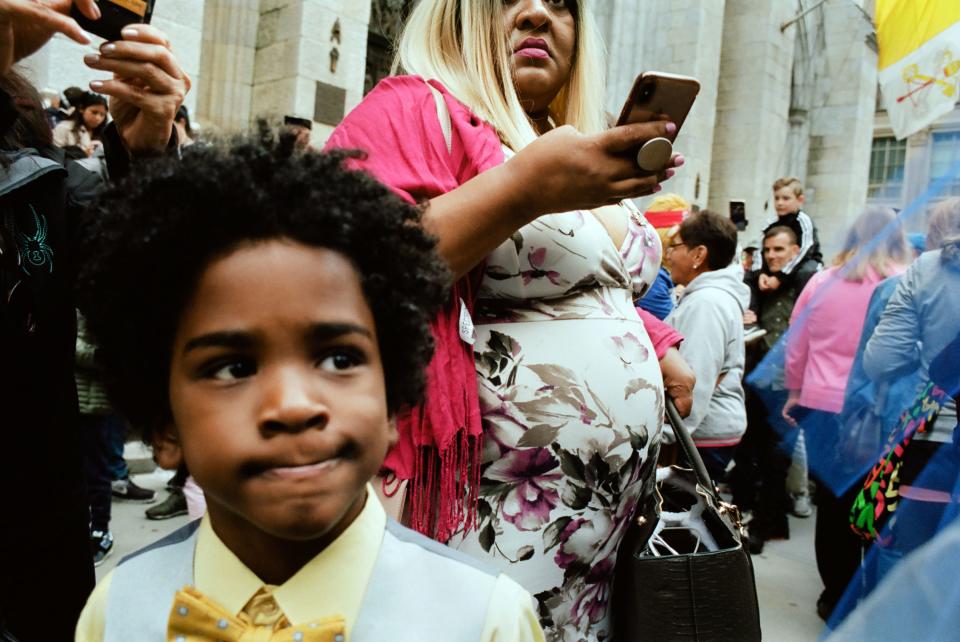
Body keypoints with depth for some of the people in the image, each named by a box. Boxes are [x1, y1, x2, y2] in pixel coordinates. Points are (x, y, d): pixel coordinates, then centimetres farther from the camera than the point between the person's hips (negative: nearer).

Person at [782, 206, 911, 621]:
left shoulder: (822, 282, 2)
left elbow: (795, 346, 8)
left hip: (824, 406, 2)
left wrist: (795, 392, 20)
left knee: (833, 501, 11)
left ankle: (837, 598, 22)